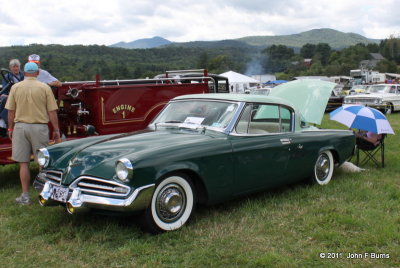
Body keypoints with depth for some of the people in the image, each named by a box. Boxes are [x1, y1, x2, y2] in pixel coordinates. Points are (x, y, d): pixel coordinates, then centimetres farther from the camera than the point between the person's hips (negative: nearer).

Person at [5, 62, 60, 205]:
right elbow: (52, 112, -4)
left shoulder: (16, 87, 2)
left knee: (23, 163, 7)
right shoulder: (45, 88, -3)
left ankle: (25, 196, 11)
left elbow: (11, 111, 4)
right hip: (39, 127, -1)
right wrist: (56, 130, 3)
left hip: (20, 127, 1)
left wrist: (10, 129, 16)